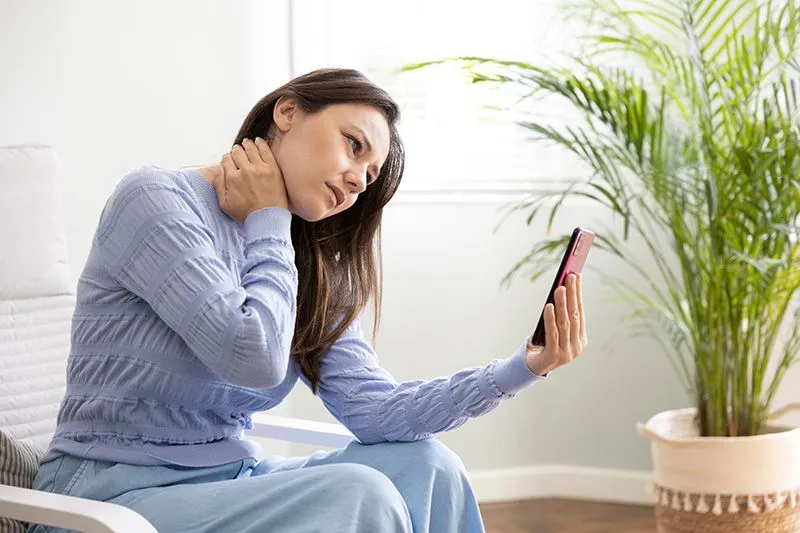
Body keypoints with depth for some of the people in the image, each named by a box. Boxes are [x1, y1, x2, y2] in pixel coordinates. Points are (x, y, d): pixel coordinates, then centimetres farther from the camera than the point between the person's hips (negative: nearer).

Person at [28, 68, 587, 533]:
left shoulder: (314, 275, 10)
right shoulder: (158, 199, -13)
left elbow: (376, 408, -3)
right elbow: (255, 357, -24)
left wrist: (525, 367, -11)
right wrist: (268, 221, -11)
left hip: (228, 482, 7)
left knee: (425, 466, -12)